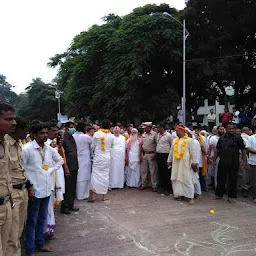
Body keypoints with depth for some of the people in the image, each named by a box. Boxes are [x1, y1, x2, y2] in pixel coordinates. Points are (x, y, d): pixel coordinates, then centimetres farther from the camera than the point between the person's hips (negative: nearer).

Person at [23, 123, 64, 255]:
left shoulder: (49, 149, 4)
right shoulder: (27, 149, -15)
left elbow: (60, 160, 21)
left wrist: (51, 170, 7)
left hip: (46, 189, 6)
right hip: (34, 191, -6)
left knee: (42, 219, 18)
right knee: (32, 221, 7)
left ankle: (40, 243, 34)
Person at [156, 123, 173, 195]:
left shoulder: (168, 135, -8)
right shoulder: (158, 135, 12)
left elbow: (172, 145, -4)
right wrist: (156, 153, 11)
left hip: (165, 155, -7)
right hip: (158, 155, 7)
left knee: (167, 173, -2)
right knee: (160, 172, 12)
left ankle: (168, 189, 6)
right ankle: (162, 187, 23)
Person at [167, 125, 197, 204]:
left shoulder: (189, 140, -3)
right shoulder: (175, 141, 13)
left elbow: (193, 152, -5)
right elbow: (171, 152, 19)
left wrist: (194, 162, -8)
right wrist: (169, 160, 19)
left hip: (185, 164, -5)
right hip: (176, 163, 5)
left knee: (187, 179, -5)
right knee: (176, 179, 6)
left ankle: (190, 196, 0)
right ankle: (178, 194, 15)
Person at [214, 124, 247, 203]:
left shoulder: (238, 138, 0)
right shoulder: (222, 138, 9)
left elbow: (243, 149, -3)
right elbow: (217, 149, 14)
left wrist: (244, 160, -10)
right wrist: (214, 159, 11)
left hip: (233, 164, -3)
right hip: (222, 163, 3)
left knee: (233, 180, 5)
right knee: (221, 179, 10)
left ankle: (231, 196, 15)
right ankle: (219, 194, 23)